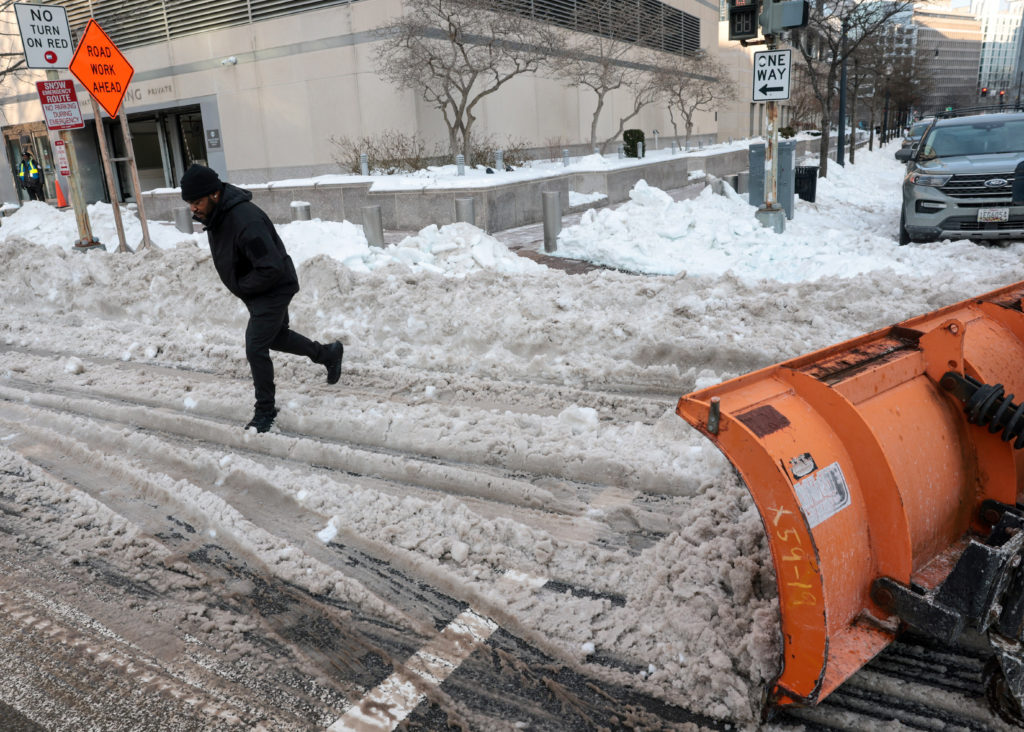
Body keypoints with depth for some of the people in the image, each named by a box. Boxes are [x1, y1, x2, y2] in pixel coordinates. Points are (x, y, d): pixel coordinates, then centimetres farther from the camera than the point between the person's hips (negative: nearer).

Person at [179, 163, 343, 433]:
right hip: (254, 290, 10)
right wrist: (241, 286, 4)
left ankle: (265, 410, 9)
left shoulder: (246, 221, -34)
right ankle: (328, 353, 43)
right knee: (276, 337, 23)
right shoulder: (215, 215, -3)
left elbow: (272, 268, -34)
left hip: (273, 290, -10)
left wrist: (241, 287, -20)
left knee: (256, 349, -8)